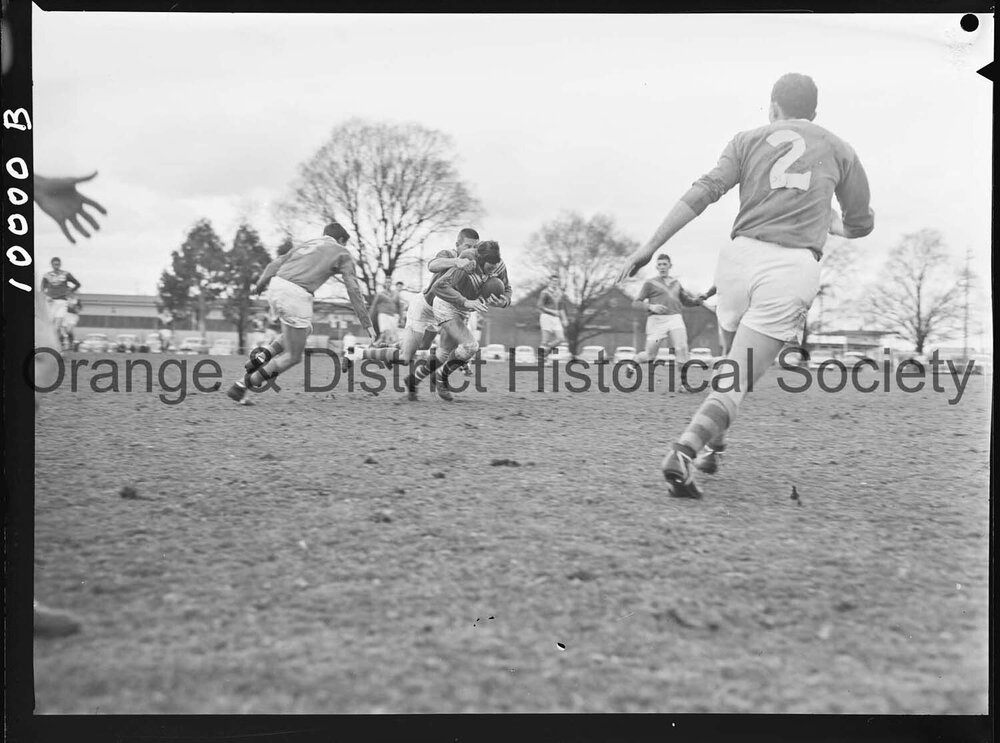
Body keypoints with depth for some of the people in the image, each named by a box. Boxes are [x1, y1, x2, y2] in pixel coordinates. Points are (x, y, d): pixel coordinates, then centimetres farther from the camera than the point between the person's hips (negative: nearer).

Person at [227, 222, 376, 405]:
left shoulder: (305, 244, 29)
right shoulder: (342, 253, 15)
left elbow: (275, 264, 18)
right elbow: (353, 290, 7)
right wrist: (367, 324, 8)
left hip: (276, 287, 7)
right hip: (296, 296, -7)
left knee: (305, 330, 31)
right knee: (293, 357, 8)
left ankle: (261, 358, 14)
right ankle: (240, 387, 5)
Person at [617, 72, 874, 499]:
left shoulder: (749, 140, 16)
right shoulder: (838, 150, 18)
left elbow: (702, 193, 1)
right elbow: (861, 224, 25)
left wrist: (649, 247, -3)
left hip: (740, 255, 2)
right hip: (794, 268, -2)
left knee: (732, 362, 24)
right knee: (739, 379, -7)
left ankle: (710, 446, 26)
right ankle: (685, 451, -25)